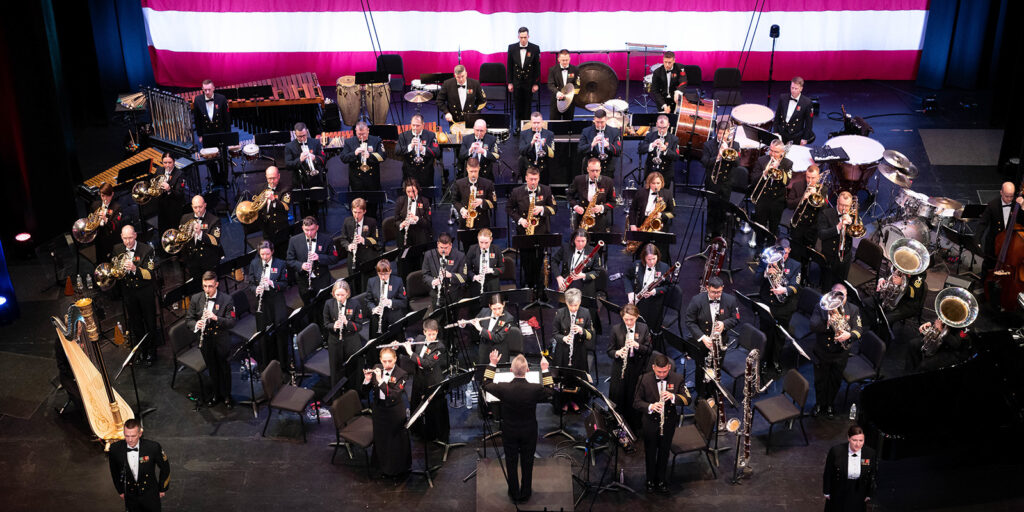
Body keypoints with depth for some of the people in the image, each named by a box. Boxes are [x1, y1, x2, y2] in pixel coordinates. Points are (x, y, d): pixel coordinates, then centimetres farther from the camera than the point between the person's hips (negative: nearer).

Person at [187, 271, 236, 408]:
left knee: (224, 369, 10)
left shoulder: (226, 299, -13)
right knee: (212, 369, 18)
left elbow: (231, 322, -15)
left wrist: (216, 318, -32)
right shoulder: (196, 299, -4)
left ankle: (227, 396, 29)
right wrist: (196, 325, -22)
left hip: (222, 340, -2)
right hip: (205, 341, 3)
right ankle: (216, 394, 36)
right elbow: (190, 320, 2)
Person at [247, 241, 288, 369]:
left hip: (277, 302, -2)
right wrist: (256, 289, -14)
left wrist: (273, 283, -19)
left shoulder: (280, 264, -1)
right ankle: (267, 365, 13)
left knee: (280, 332, -4)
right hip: (262, 302, 2)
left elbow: (284, 284, -1)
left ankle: (282, 364, 7)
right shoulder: (254, 264, 5)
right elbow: (251, 283, 8)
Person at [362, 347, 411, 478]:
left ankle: (398, 468, 28)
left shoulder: (401, 374, -19)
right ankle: (383, 465, 39)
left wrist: (380, 381, -34)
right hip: (379, 409, 5)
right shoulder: (376, 369, -5)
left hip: (395, 412, -4)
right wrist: (367, 380, -23)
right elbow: (366, 389, -2)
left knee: (396, 440, 9)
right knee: (380, 438, 19)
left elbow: (395, 395, -29)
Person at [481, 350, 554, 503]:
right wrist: (545, 370, 0)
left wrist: (492, 364, -1)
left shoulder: (503, 388, -27)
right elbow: (550, 391, -3)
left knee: (511, 463, 20)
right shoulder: (535, 389, -27)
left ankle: (514, 493, 36)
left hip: (509, 433, 0)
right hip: (529, 433, 0)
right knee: (527, 463, 20)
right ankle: (525, 493, 37)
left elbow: (485, 384, -6)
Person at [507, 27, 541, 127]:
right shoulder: (512, 48, -2)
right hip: (516, 82, 1)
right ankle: (518, 125, 18)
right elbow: (509, 66, 3)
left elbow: (537, 67, -2)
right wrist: (509, 83, 0)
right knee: (517, 104, 6)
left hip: (529, 82, -1)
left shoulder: (535, 48, -6)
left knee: (527, 105, 4)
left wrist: (536, 83, -5)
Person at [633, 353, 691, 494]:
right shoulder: (645, 379, -12)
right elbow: (637, 402, -8)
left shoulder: (677, 379, -10)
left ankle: (661, 481, 33)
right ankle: (650, 481, 32)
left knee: (664, 453, 16)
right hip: (650, 423, -1)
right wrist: (650, 407, -27)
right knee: (650, 453, 13)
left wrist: (673, 397, -30)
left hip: (669, 423, 1)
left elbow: (687, 399, -10)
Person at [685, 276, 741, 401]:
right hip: (700, 343, -2)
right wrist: (702, 337, -24)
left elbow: (736, 319, 1)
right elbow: (690, 322, -11)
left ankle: (713, 396, 33)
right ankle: (700, 397, 29)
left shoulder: (730, 300, -9)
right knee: (701, 371, 10)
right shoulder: (697, 300, -16)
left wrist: (724, 324, -21)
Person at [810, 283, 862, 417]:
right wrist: (827, 322, -35)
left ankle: (829, 405, 38)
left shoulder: (853, 309, -3)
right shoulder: (822, 307, -7)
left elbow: (858, 329, -11)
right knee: (820, 381, 13)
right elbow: (813, 327, -17)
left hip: (840, 354, 1)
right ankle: (819, 404, 36)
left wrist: (849, 335, -33)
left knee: (835, 382, 15)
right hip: (821, 352, -1)